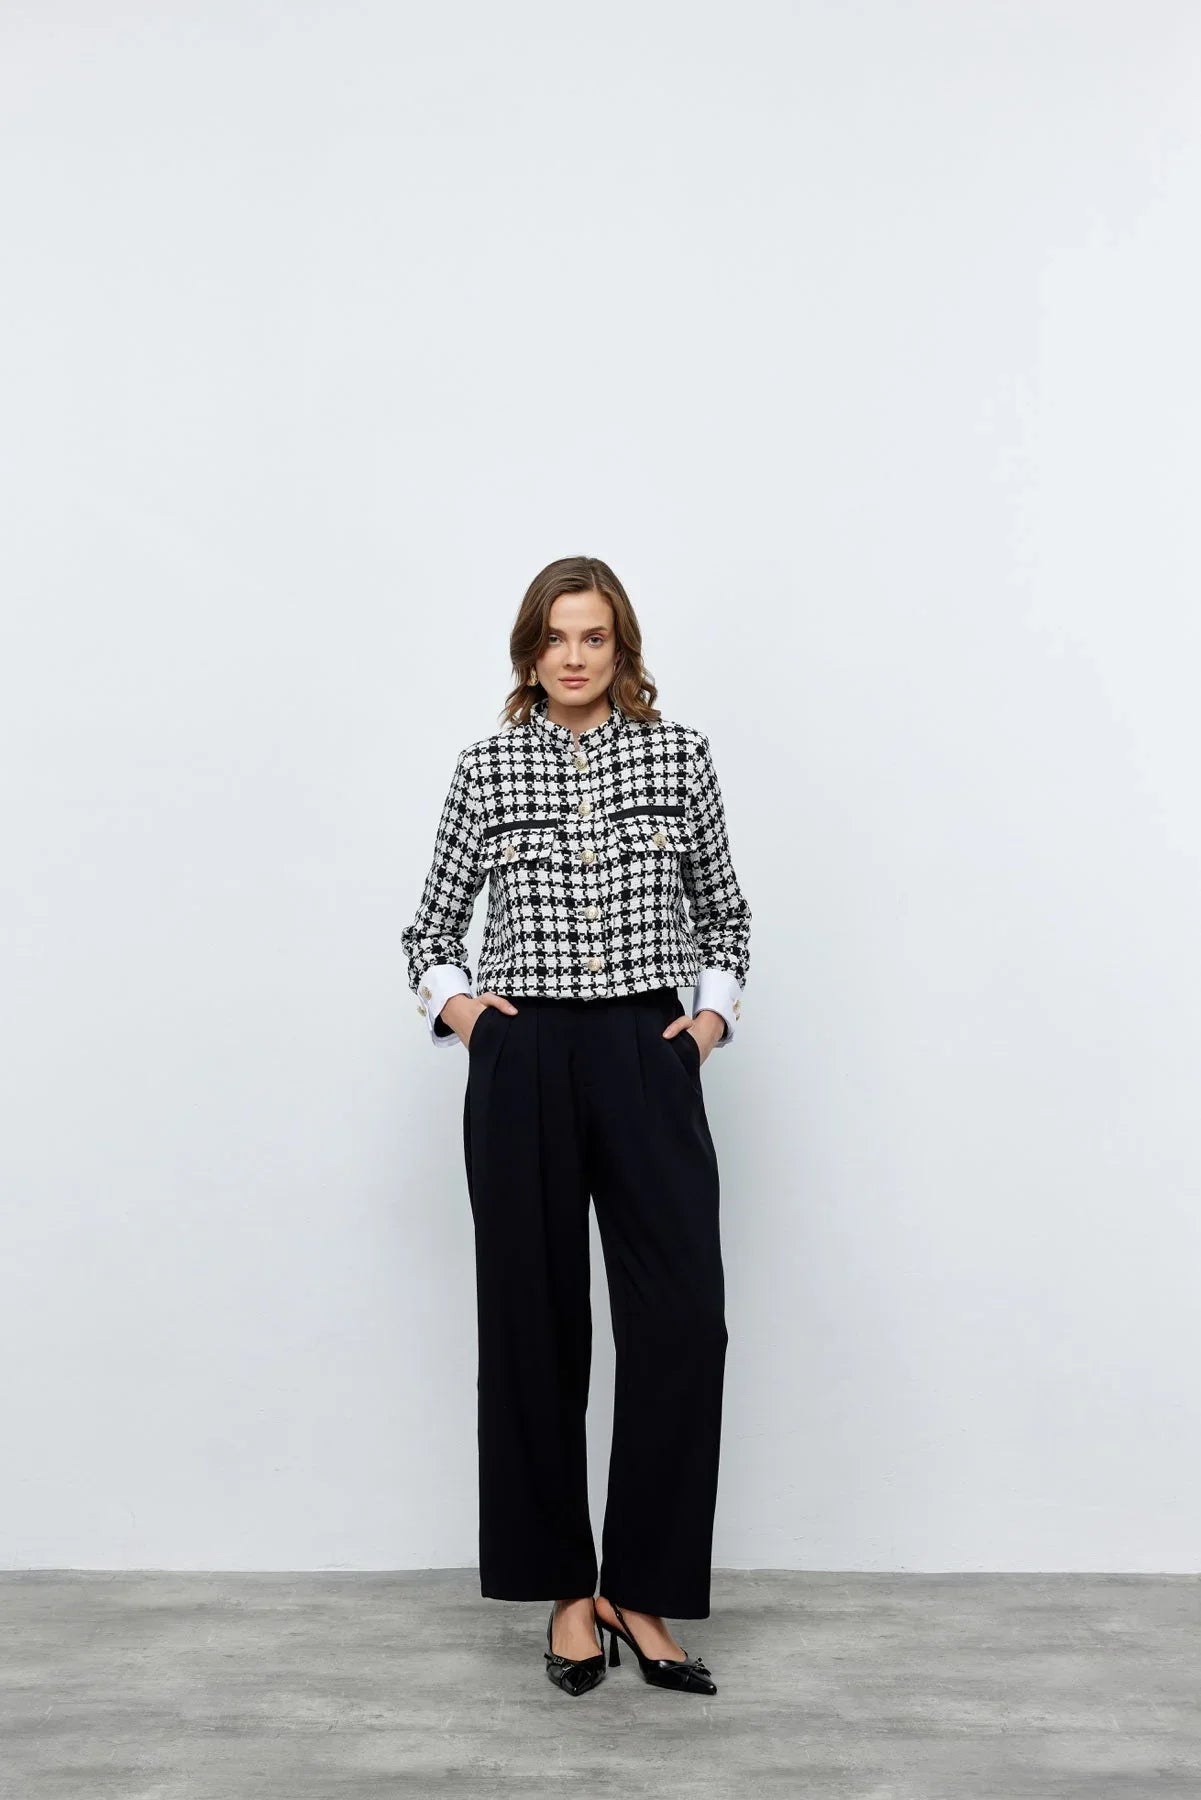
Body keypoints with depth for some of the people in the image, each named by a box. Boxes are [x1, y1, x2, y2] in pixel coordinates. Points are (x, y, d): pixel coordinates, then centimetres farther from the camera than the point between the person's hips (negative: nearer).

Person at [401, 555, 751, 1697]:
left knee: (684, 1320, -6)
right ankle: (564, 1588, 23)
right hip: (523, 1062, 0)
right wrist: (452, 1000, -3)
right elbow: (430, 924, 14)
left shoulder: (678, 754, 6)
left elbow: (724, 911, 15)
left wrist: (715, 1008, 1)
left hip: (649, 1058, 0)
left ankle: (641, 1590, 12)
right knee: (536, 1323, 6)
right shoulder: (487, 767, 6)